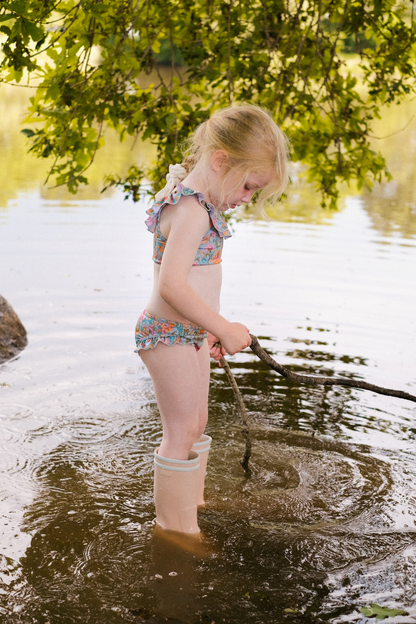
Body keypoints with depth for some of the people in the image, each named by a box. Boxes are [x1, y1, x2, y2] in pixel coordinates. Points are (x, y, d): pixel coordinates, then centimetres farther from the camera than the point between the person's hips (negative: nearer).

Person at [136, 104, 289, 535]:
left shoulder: (198, 203, 10)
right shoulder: (192, 211, -22)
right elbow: (171, 285, -31)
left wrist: (210, 328, 18)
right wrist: (222, 328, -24)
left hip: (189, 333, 10)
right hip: (169, 335, -10)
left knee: (197, 423, 21)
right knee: (181, 431, 0)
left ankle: (191, 504, 36)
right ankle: (176, 527, 12)